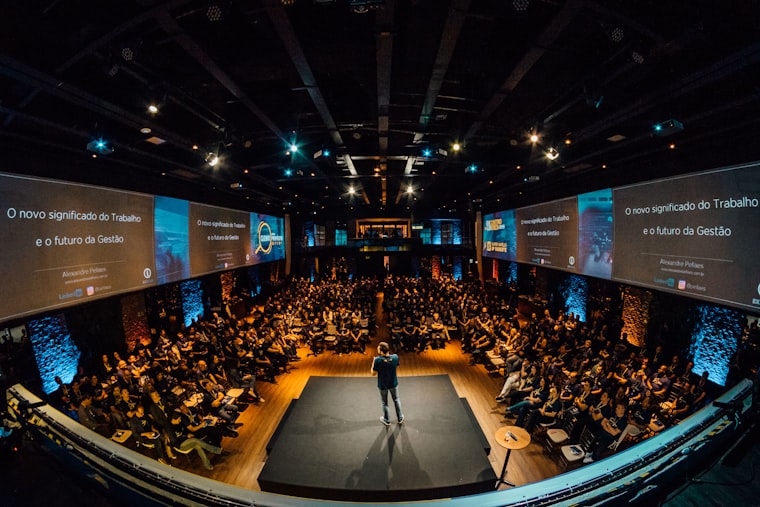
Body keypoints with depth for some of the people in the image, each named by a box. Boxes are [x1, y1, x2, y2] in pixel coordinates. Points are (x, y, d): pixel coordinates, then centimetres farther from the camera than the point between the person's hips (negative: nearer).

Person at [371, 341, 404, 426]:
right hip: (393, 383, 2)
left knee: (384, 403, 22)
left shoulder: (377, 360, -30)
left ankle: (387, 420, 39)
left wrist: (373, 361, -6)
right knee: (396, 400, 26)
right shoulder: (395, 357, -22)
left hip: (382, 385, -2)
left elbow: (373, 373, -18)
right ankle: (400, 418, 42)